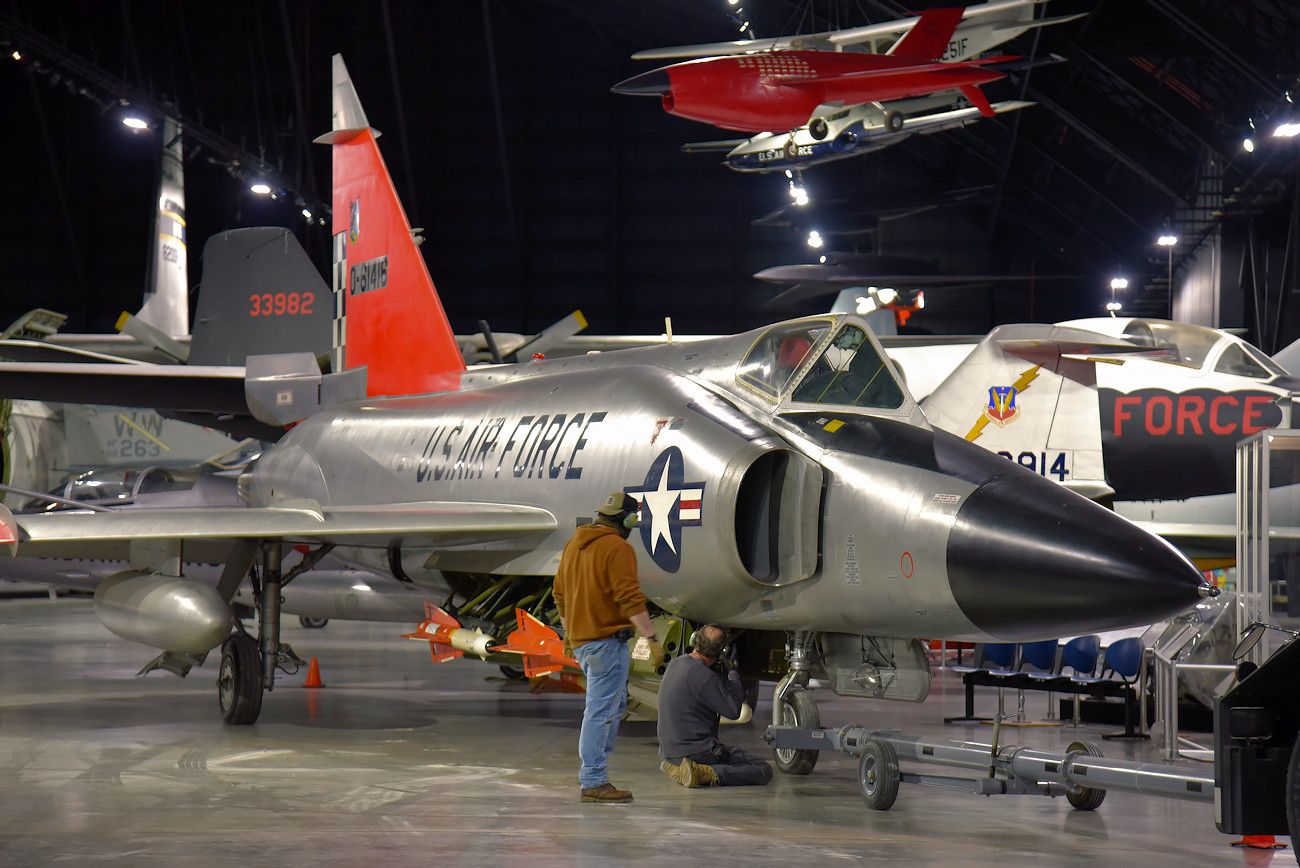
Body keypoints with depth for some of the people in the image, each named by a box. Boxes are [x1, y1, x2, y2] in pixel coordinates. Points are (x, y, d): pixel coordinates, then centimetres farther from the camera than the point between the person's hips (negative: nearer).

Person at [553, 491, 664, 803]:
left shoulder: (574, 544, 15)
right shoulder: (618, 548, -13)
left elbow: (560, 593, 23)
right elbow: (630, 599, -19)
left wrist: (568, 631, 33)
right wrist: (653, 639, -16)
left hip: (580, 639, 9)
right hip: (607, 640, -9)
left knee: (615, 703, 19)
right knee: (601, 710, -7)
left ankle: (592, 770, 18)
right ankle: (593, 783, -7)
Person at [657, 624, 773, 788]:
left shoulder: (676, 663, 6)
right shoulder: (702, 675, -21)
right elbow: (733, 711, -13)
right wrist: (733, 673, -1)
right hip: (697, 751, -9)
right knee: (763, 770, -8)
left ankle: (676, 767, 9)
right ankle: (705, 773, -21)